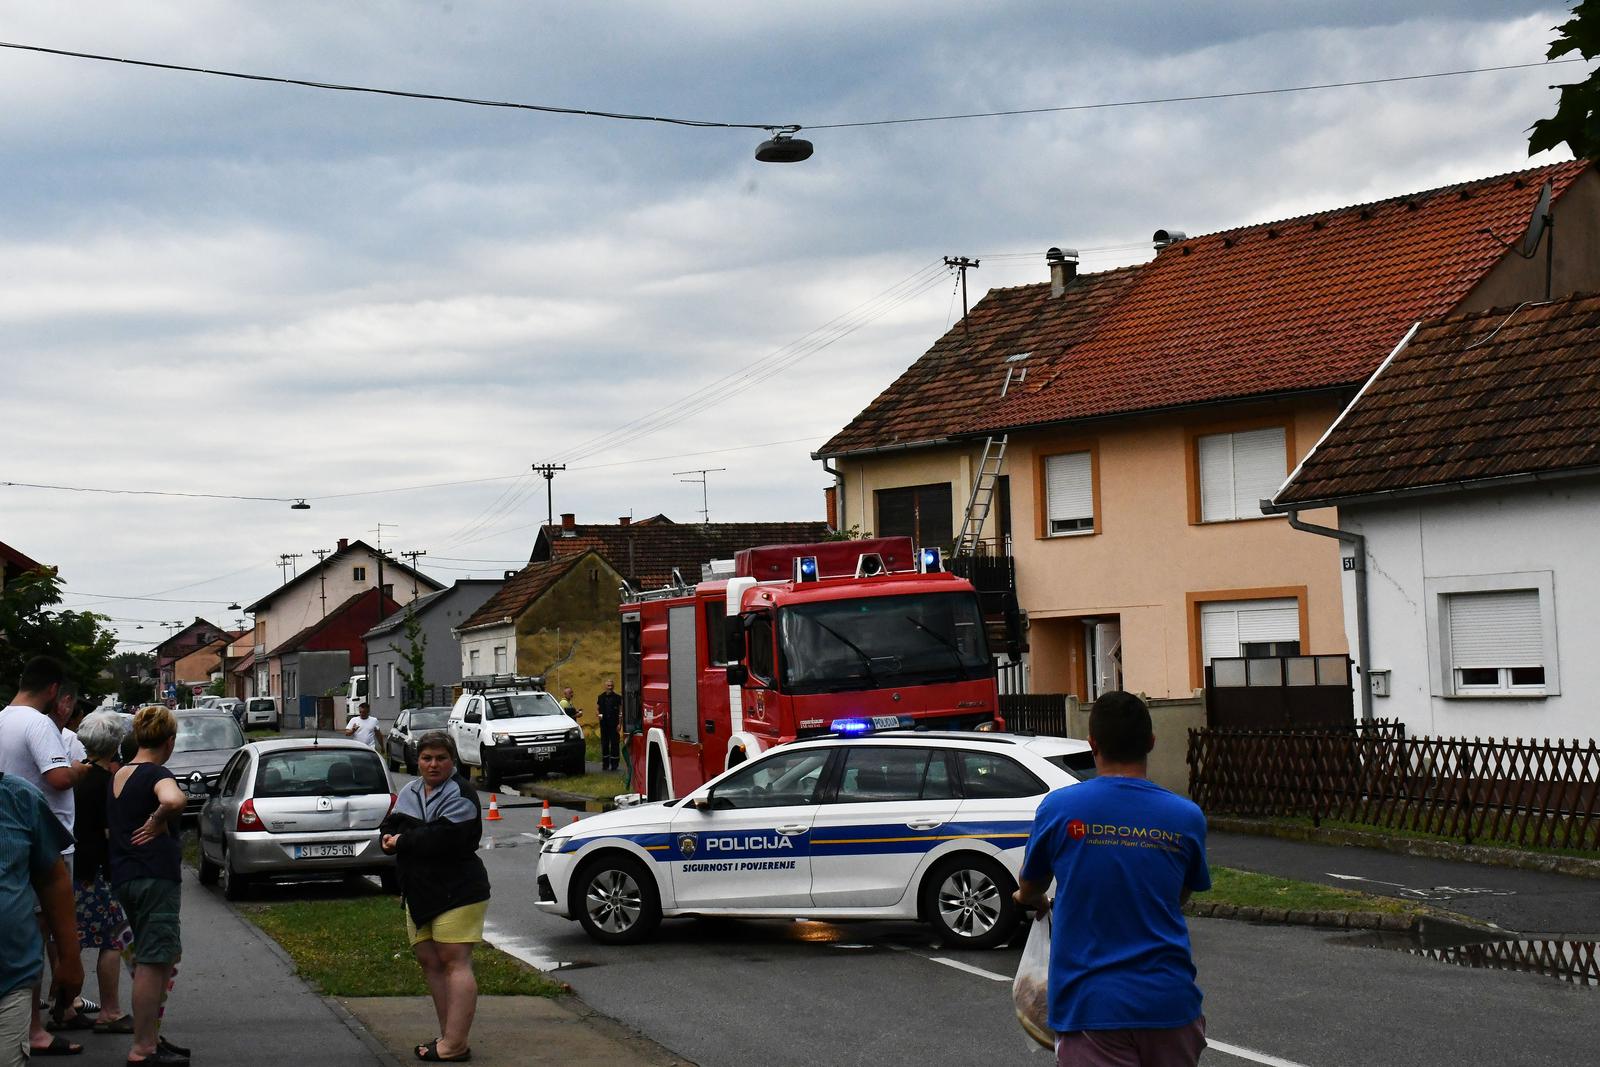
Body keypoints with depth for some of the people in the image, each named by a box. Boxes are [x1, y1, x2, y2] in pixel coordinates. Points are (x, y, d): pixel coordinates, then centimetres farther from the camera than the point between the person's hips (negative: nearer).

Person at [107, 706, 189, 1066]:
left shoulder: (119, 776, 14)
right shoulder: (156, 775, -12)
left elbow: (109, 827, 28)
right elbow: (172, 801, -34)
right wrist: (157, 822, -18)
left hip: (125, 877, 9)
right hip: (155, 877, -9)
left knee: (167, 956, 18)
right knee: (152, 962, -5)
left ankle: (152, 1036, 22)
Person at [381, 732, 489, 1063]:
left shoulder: (460, 795, -10)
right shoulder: (410, 791, 15)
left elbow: (446, 838, -22)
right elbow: (392, 825, 9)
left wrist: (402, 841, -12)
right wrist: (407, 835, -14)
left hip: (456, 890, -8)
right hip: (419, 891, 8)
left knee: (454, 962, -10)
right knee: (430, 961, 9)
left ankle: (454, 1045, -13)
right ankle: (448, 1036, 16)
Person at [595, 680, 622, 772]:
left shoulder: (617, 698, 1)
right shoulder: (601, 697, 10)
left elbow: (621, 712, -1)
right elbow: (597, 708, 18)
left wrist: (619, 724, -8)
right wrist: (598, 714, -4)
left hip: (614, 724, -3)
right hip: (604, 724, 3)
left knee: (615, 743, -4)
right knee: (604, 743, 7)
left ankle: (614, 764, 0)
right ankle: (605, 763, 14)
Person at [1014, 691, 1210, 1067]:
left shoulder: (1058, 808, -6)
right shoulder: (1187, 817, -2)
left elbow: (1029, 889, 12)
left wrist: (1033, 901, 37)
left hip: (1090, 1004, -2)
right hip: (1169, 1002, 2)